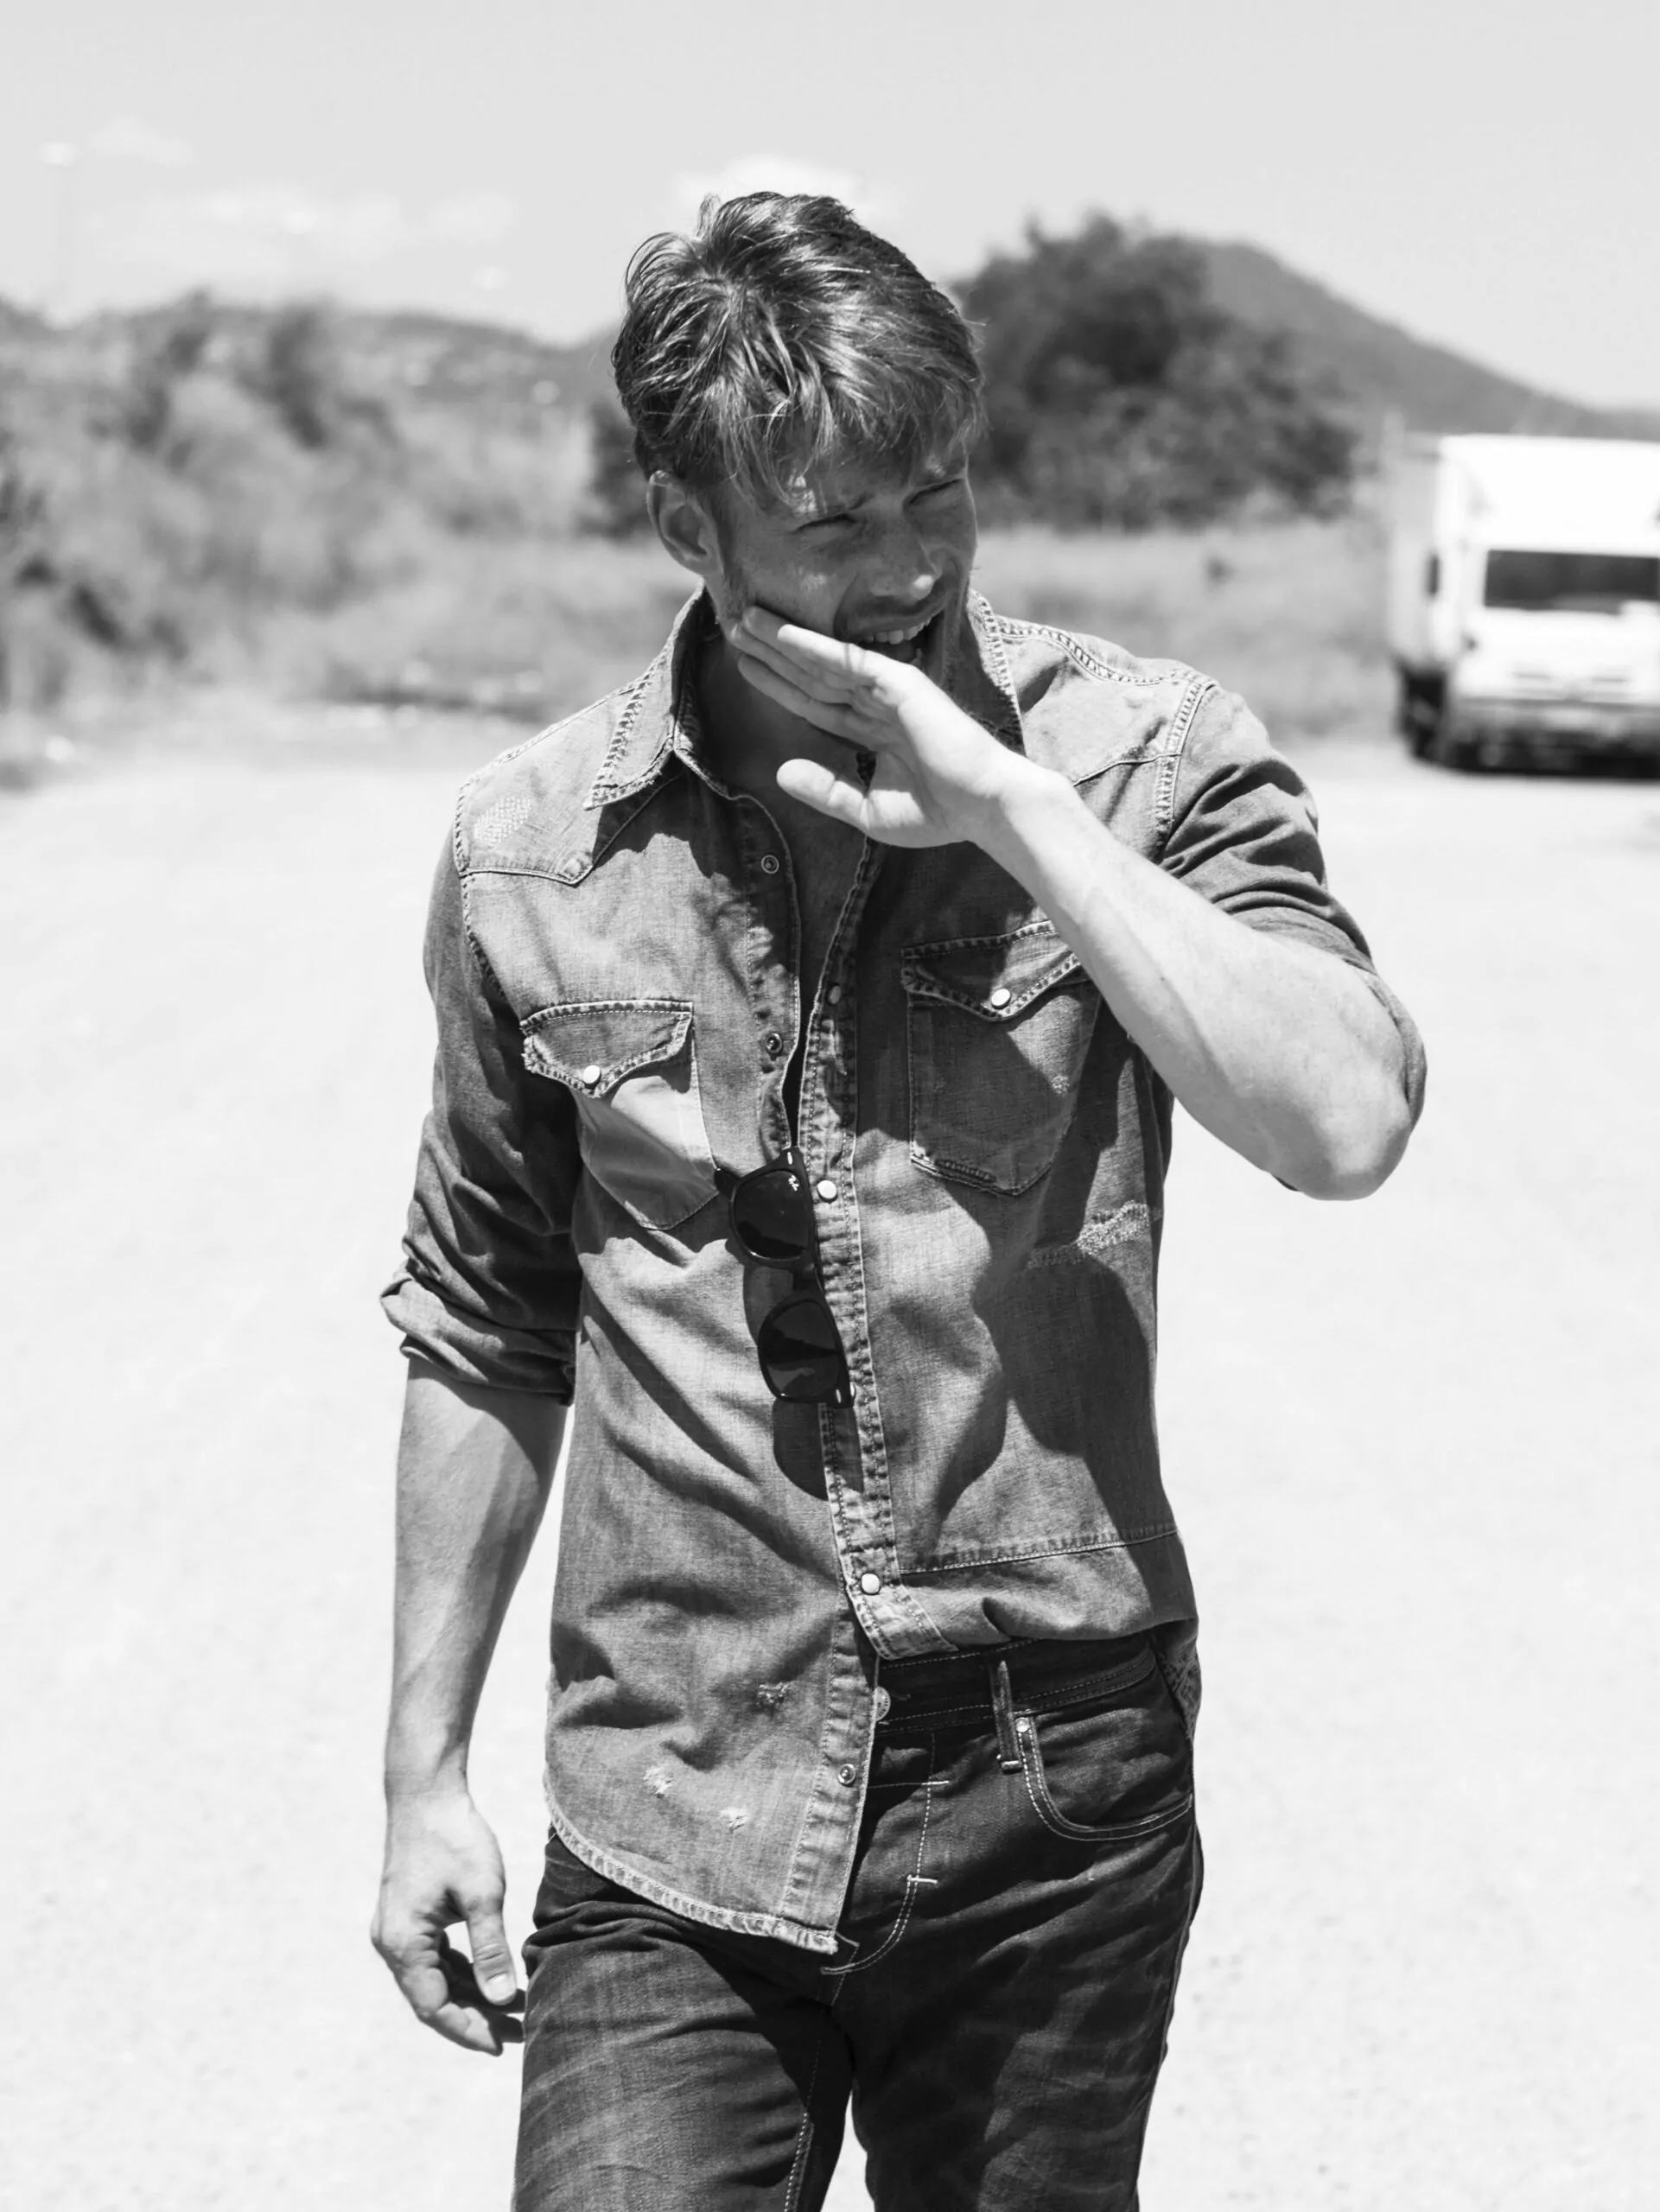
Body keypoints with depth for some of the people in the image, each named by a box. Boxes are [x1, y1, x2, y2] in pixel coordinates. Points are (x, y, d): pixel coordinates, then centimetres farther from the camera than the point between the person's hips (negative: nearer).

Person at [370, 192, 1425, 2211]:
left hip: (1055, 1821, 0)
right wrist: (425, 1770, 12)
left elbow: (1342, 1125, -22)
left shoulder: (1143, 760, -5)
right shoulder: (531, 852, 0)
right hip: (671, 1832, 1)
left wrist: (1010, 806, -23)